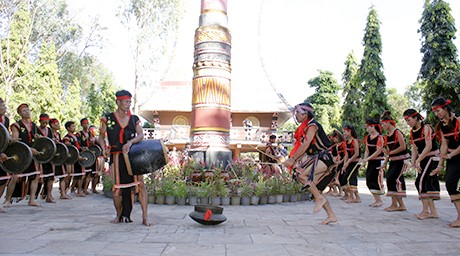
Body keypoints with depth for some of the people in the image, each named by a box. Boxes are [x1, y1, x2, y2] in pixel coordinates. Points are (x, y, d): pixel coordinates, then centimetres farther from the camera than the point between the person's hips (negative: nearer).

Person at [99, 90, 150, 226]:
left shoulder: (134, 119, 8)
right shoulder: (108, 118, 5)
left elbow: (141, 135, -3)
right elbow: (101, 136, 11)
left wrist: (130, 142, -21)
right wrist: (104, 148, -8)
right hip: (116, 156, 0)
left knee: (140, 184, -10)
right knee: (117, 188, 4)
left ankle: (145, 217, -3)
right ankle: (119, 215, 28)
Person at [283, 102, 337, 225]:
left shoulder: (312, 125, -10)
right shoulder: (305, 127, 18)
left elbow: (306, 145, -20)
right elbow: (300, 147, 17)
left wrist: (292, 159, -20)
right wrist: (290, 160, 7)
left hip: (323, 158, -10)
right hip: (316, 159, 10)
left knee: (300, 173, -25)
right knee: (313, 188, 7)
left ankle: (320, 198, -14)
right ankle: (331, 215, 15)